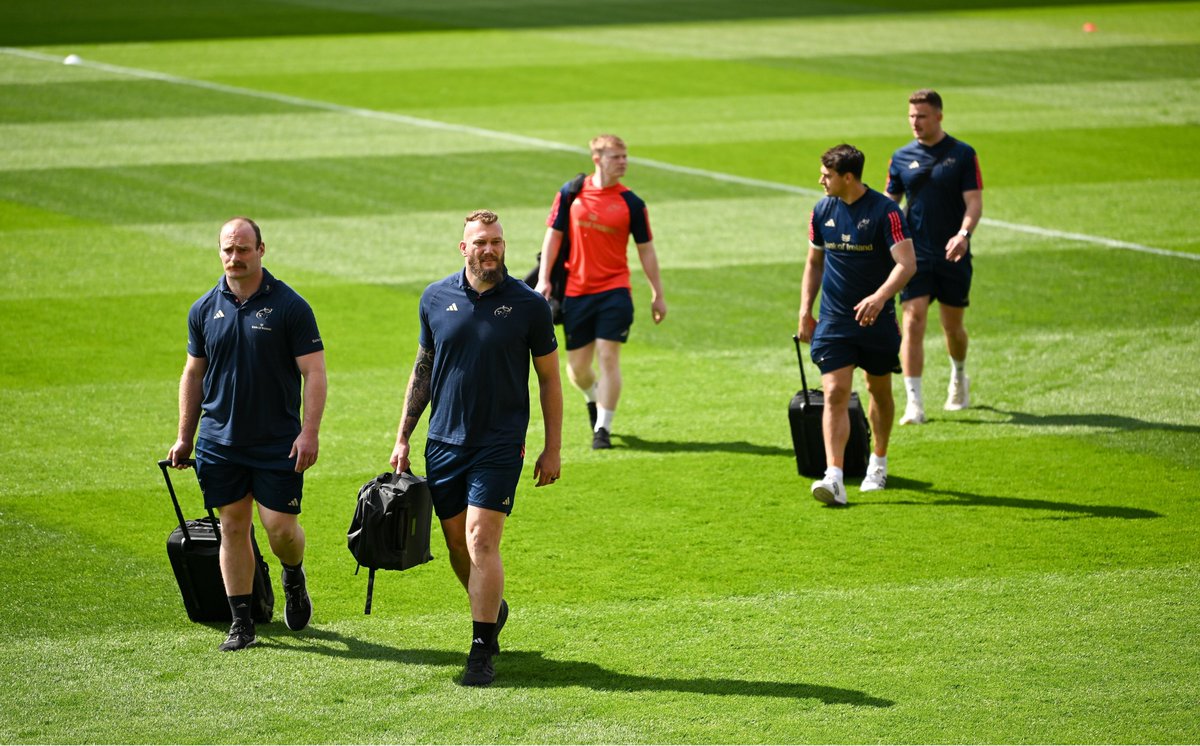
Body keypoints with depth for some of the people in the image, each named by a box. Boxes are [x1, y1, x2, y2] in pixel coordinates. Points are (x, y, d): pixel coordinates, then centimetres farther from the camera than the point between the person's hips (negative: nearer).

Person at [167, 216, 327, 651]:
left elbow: (313, 372, -7)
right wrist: (184, 437, 11)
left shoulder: (289, 306, -6)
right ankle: (241, 623, 11)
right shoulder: (205, 310, 6)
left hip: (278, 443, -3)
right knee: (233, 529, 5)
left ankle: (294, 577, 28)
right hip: (220, 442, 3)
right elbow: (193, 374, 14)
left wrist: (309, 432, -16)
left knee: (280, 526, -6)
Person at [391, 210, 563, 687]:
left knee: (481, 543, -12)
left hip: (499, 445, -4)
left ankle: (482, 653, -6)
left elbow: (549, 379, 3)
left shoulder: (529, 305, -4)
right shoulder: (436, 299, 4)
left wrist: (552, 449, 1)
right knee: (457, 545, 11)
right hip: (444, 443, 4)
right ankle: (492, 609, 38)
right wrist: (402, 438, 12)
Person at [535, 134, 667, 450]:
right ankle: (594, 398, 40)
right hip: (576, 291, 1)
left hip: (614, 290, -1)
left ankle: (603, 428, -3)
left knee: (608, 357, -12)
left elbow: (646, 249, 6)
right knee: (577, 367, 6)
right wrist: (543, 279, -1)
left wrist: (658, 294, 6)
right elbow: (554, 234, 6)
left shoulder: (631, 203, -1)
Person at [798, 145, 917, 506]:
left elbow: (907, 263, -21)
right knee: (835, 393, -12)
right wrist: (805, 310, 9)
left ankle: (878, 462, 37)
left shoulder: (885, 211, -13)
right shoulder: (822, 211, 3)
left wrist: (879, 297, -36)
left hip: (876, 319, -2)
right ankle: (834, 477, -21)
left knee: (879, 391, 15)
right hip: (833, 321, 2)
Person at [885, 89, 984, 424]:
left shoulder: (963, 154, -2)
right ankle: (914, 402, -14)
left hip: (953, 257, -1)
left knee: (952, 326, 11)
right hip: (915, 256, 1)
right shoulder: (902, 158, 5)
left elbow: (974, 201, -7)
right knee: (913, 323, -12)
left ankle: (959, 378, 42)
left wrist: (964, 234, -25)